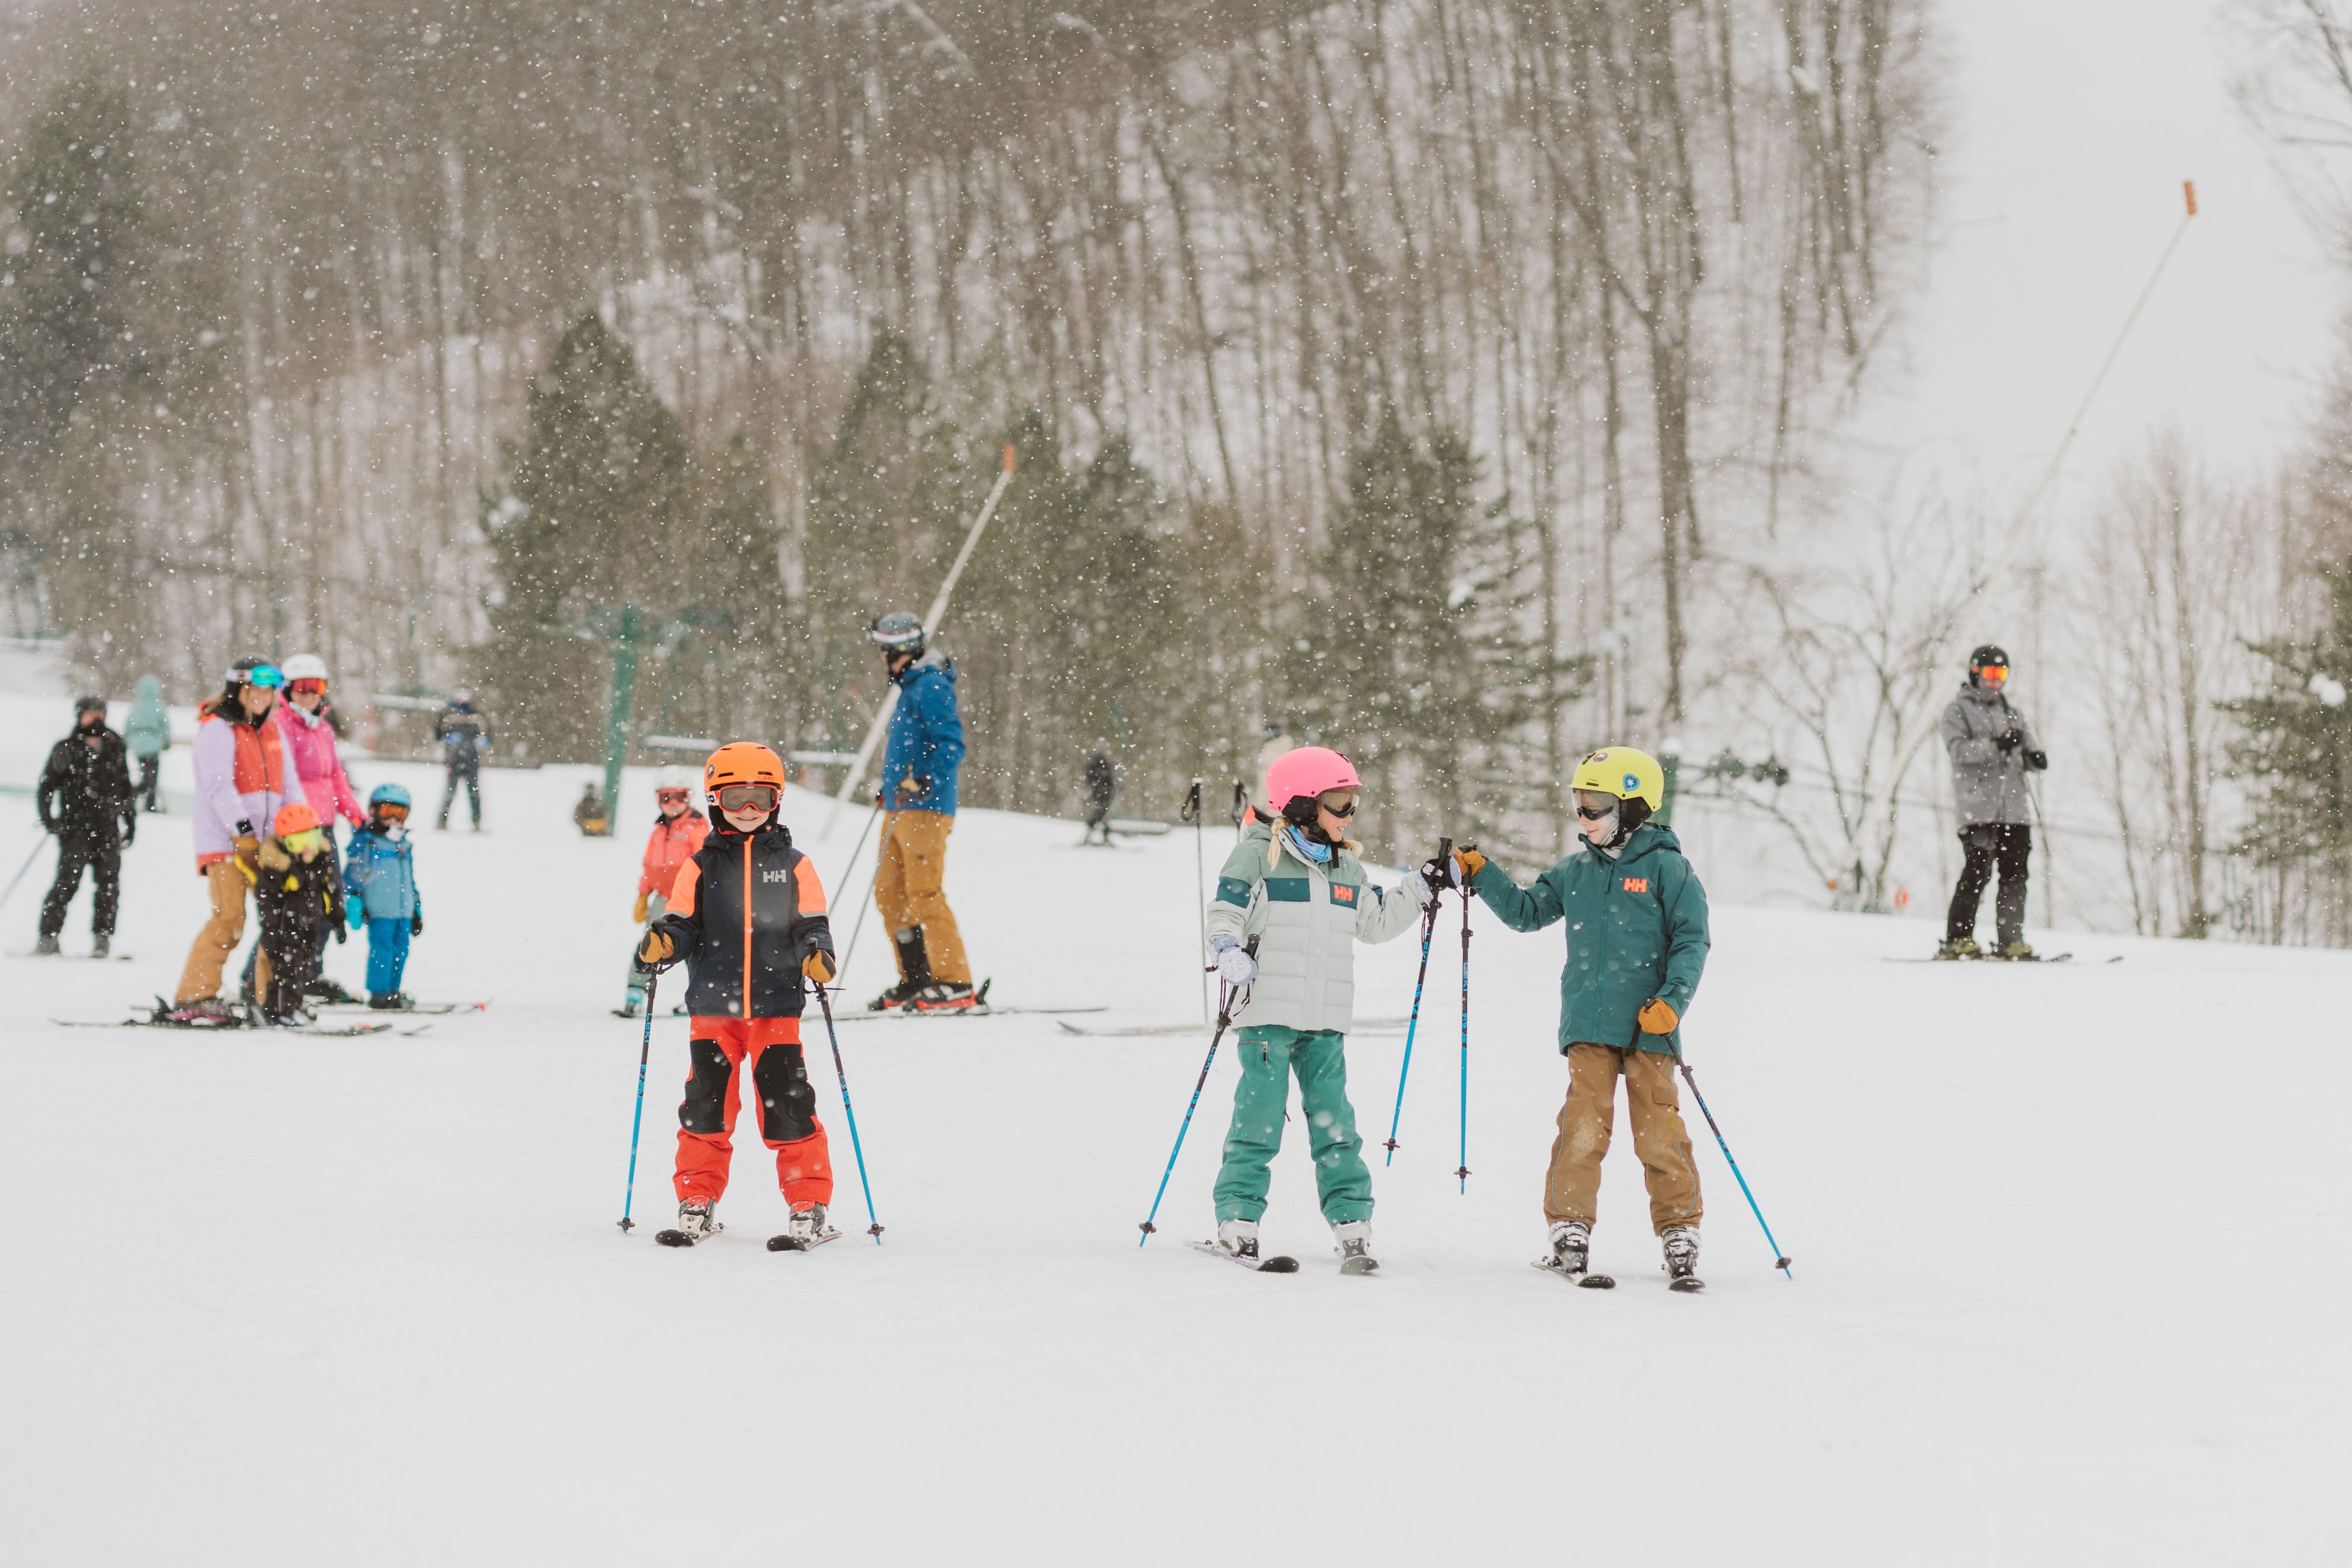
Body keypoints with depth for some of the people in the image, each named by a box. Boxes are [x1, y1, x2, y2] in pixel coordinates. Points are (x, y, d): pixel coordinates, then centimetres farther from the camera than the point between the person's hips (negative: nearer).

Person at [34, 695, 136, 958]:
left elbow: (125, 790, 23)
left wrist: (131, 823, 19)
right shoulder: (66, 750, 4)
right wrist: (48, 818, -5)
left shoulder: (114, 750, 15)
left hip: (108, 829, 3)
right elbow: (46, 786, 7)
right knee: (68, 883, -13)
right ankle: (49, 936, -8)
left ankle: (102, 937, 4)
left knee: (109, 885, -3)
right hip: (75, 828, -3)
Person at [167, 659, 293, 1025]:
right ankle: (193, 998, -11)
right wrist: (242, 830, -23)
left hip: (266, 840, 7)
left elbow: (289, 787, 20)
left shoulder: (272, 732, 19)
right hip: (226, 841, -7)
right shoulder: (217, 729, -4)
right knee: (229, 918, -15)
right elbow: (219, 785, -14)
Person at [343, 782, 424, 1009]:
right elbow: (352, 875, -6)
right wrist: (353, 903, -13)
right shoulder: (365, 841, -3)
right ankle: (379, 995, -5)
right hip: (379, 911, -7)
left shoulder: (405, 846, 19)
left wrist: (417, 910, 25)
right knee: (382, 949, -9)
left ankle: (393, 991, 17)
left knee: (401, 950, 7)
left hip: (404, 911, 7)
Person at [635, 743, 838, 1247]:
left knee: (788, 1104, -2)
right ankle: (697, 1206, 13)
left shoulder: (792, 865, 6)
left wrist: (817, 953, -14)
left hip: (777, 1007, -1)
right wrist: (661, 944, -14)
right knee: (707, 1105, 3)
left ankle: (809, 1209, 5)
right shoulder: (701, 866, 8)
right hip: (713, 1009, 1)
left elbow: (811, 924, 6)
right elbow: (684, 925, 6)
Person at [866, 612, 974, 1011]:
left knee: (925, 895, -12)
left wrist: (923, 782, -27)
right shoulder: (912, 687, 19)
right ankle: (915, 980, 15)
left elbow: (952, 745, -19)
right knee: (889, 894, 10)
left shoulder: (931, 687, -12)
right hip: (902, 808, 10)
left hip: (925, 809, -10)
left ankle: (955, 983, -10)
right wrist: (893, 784, 28)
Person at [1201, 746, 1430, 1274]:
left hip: (1326, 1022, 5)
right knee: (1260, 1118, -4)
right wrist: (1228, 951, -27)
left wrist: (1420, 891, 18)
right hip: (1268, 1013, -5)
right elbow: (1226, 909, -9)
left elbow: (1376, 922, 25)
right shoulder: (1258, 855, -3)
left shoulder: (1348, 868, 15)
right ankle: (1238, 1217, 4)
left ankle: (1351, 1222, 4)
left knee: (1334, 1121, 3)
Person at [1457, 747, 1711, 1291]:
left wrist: (1672, 1000, -16)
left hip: (1648, 1025, -3)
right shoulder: (1577, 871, 13)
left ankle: (1680, 1236, 9)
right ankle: (1570, 1232, 2)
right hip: (1588, 1025, 3)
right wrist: (1482, 876, 9)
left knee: (1659, 1131, -1)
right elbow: (1526, 911, 22)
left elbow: (1692, 940, -4)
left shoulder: (1666, 868, -1)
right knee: (1584, 1126, -5)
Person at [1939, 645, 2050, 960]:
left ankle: (2010, 940, 6)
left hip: (2014, 807, 5)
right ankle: (1957, 939, -9)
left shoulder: (2013, 715, 23)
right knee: (1978, 871, -12)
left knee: (2015, 874, 2)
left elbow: (2031, 753, 22)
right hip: (1978, 807, -5)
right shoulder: (1958, 710, 7)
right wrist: (1996, 745, -23)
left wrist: (2036, 759, -2)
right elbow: (1960, 749, -9)